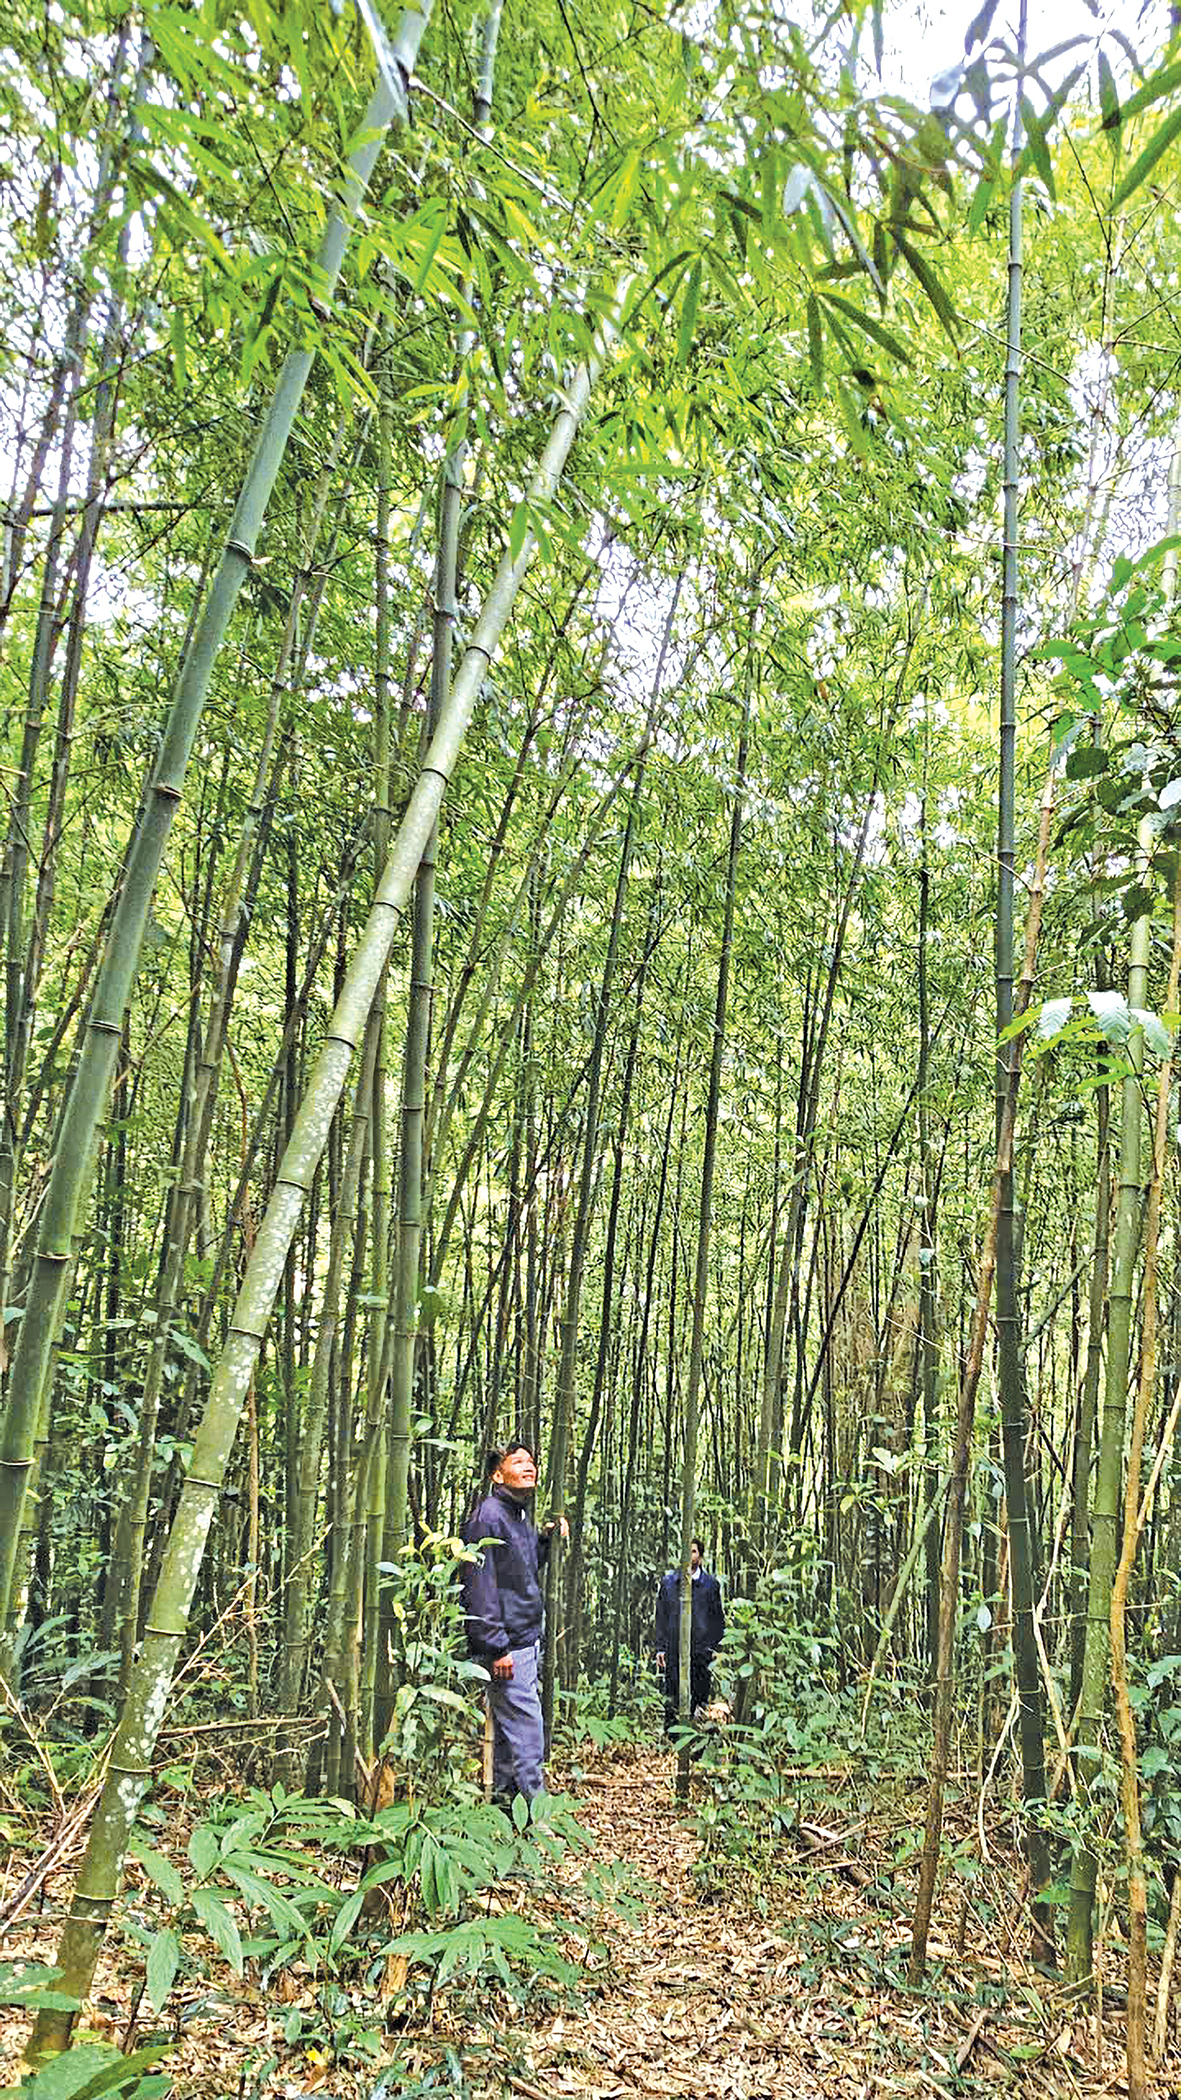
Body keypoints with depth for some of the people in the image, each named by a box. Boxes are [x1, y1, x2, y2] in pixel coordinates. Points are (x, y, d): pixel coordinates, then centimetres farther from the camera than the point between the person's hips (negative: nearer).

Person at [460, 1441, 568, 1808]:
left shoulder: (520, 1516, 15)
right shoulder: (488, 1515, -14)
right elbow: (480, 1585, -19)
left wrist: (545, 1539, 10)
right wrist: (496, 1647, -21)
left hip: (528, 1638, 9)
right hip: (507, 1646, -9)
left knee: (510, 1725, 16)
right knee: (525, 1724, -6)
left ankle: (504, 1797, 26)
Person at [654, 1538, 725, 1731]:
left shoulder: (711, 1584, 5)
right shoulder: (668, 1582, 8)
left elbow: (719, 1619, 9)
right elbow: (661, 1618, 10)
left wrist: (714, 1647, 1)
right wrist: (660, 1648, 5)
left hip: (701, 1650, -1)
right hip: (674, 1649, 1)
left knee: (700, 1697, 0)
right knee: (672, 1699, 2)